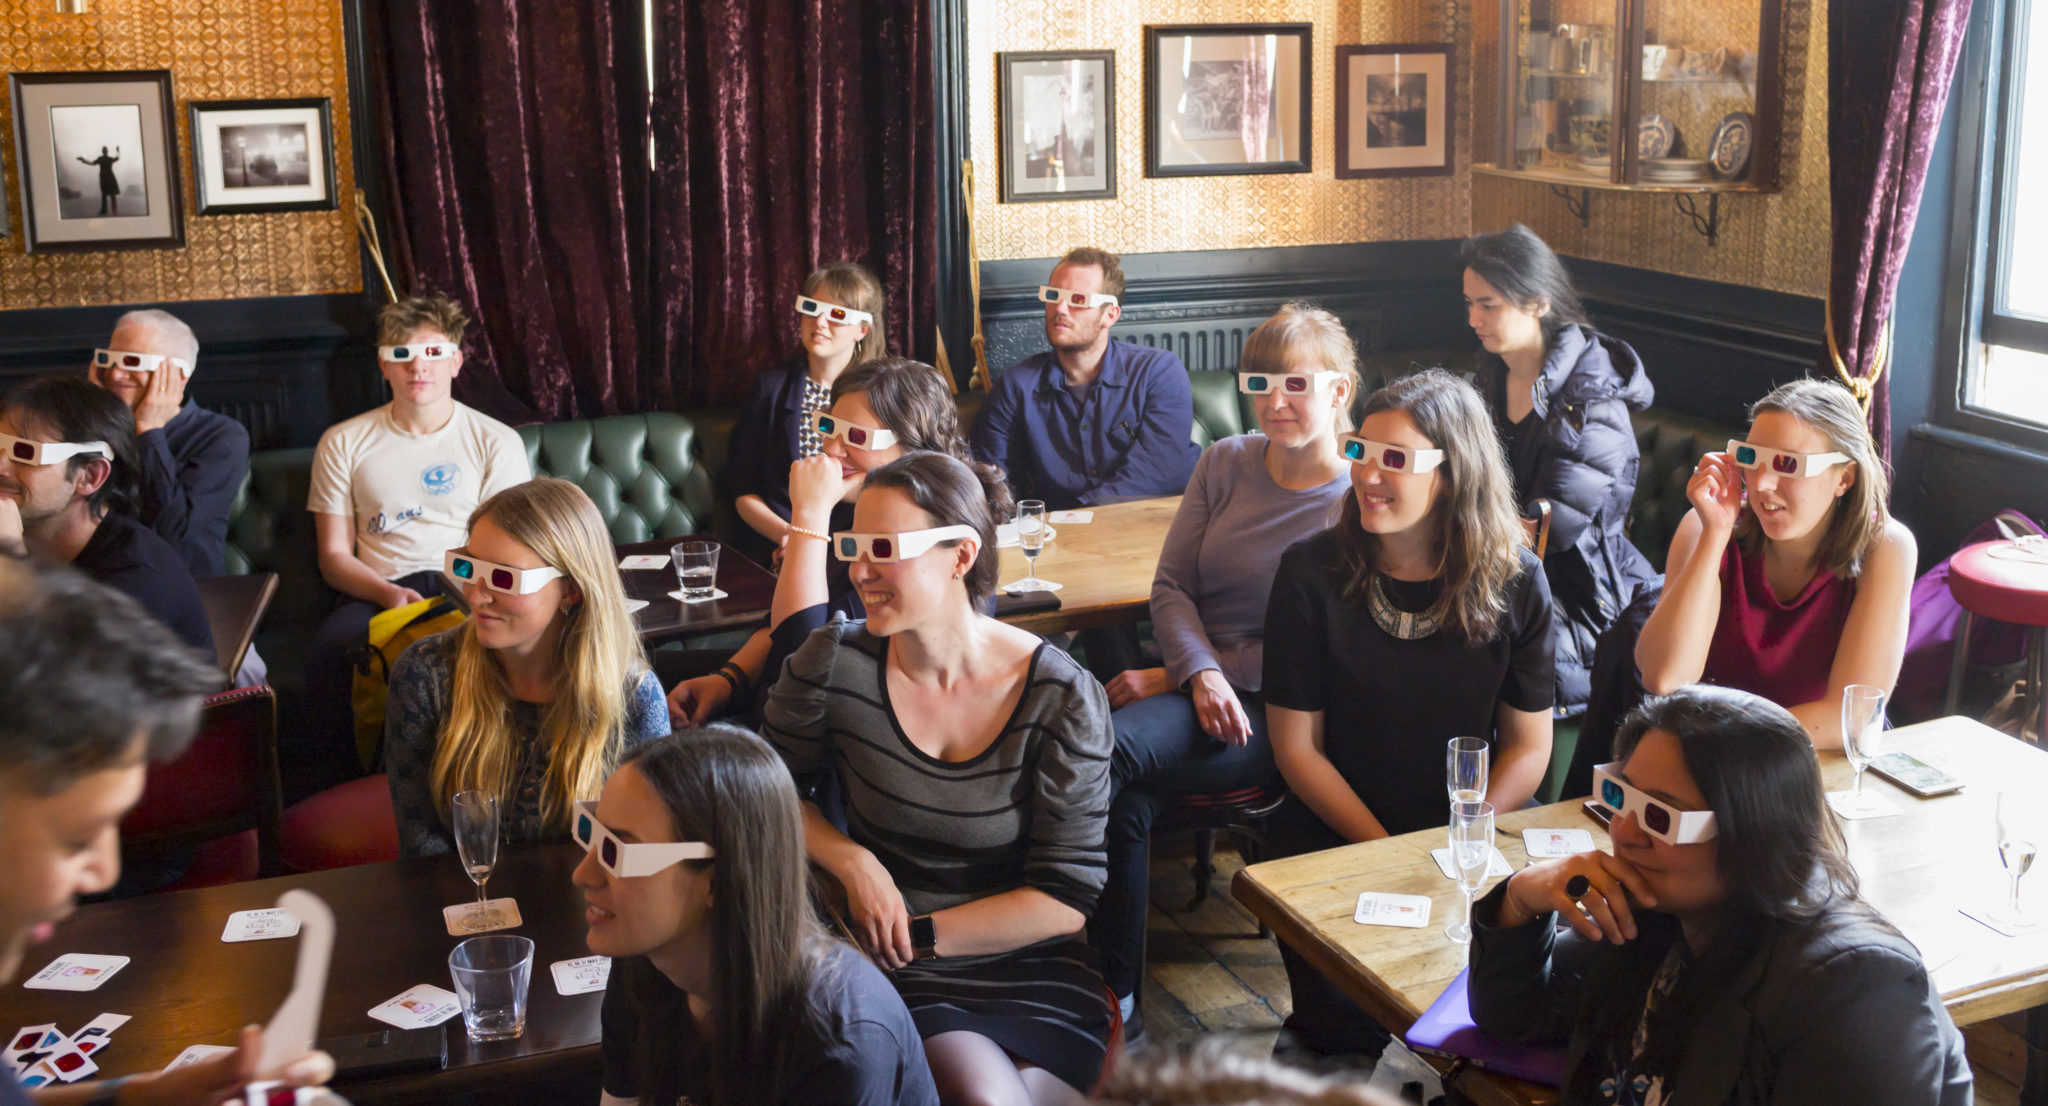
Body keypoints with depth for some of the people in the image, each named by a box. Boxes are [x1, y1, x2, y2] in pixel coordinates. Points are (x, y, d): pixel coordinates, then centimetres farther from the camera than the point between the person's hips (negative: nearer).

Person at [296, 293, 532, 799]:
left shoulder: (496, 441, 11)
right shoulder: (343, 443, 13)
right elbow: (334, 557, 9)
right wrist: (390, 593, -12)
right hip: (378, 591, 1)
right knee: (328, 650, -34)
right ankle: (333, 782, -20)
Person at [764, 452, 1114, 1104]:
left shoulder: (1063, 699, -10)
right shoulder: (837, 664, -7)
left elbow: (1065, 900, -6)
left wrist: (913, 933, -8)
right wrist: (853, 863, -8)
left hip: (1036, 972, 1)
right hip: (900, 979, 0)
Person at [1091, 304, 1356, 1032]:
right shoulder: (1226, 464, 11)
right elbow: (1171, 585, 8)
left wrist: (1172, 677, -11)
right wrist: (1201, 673, -13)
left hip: (1281, 711, -5)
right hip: (1191, 677, 5)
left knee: (1109, 747, -29)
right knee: (1129, 797, -27)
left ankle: (1108, 996, -17)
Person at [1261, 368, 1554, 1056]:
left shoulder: (1513, 582, -3)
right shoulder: (1311, 572, -7)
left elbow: (1528, 746, 2)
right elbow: (1297, 747, -4)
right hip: (1334, 835, -1)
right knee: (1340, 1031, -20)